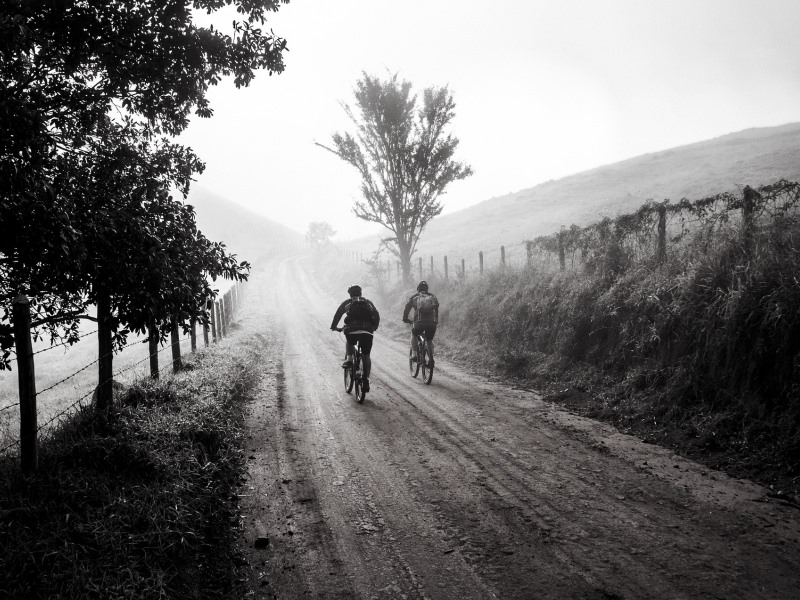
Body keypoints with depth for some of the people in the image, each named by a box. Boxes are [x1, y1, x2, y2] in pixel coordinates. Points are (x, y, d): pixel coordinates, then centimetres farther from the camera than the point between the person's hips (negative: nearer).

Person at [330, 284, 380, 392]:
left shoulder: (347, 303, 18)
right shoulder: (368, 302, 23)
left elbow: (338, 314, 12)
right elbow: (377, 315, 21)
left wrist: (333, 326, 23)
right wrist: (374, 327, 33)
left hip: (351, 330, -1)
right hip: (367, 331, 1)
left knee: (349, 343, 34)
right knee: (366, 356, 11)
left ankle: (349, 359, 10)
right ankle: (366, 380, 3)